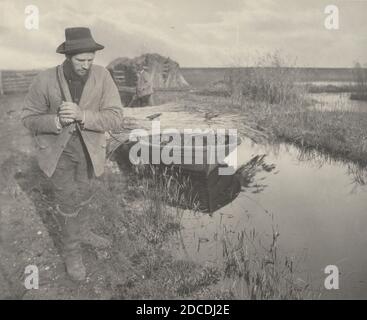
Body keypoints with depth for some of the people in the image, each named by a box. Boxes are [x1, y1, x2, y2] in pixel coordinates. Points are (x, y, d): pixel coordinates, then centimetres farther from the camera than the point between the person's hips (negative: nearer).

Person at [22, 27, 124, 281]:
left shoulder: (102, 76, -18)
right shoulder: (45, 81, -20)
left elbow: (115, 118, -21)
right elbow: (30, 118, -9)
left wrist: (82, 115, -36)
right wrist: (57, 121, -30)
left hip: (90, 148, 2)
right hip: (57, 148, -2)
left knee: (83, 194, 22)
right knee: (67, 200, 0)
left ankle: (82, 232, 49)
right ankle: (72, 251, 23)